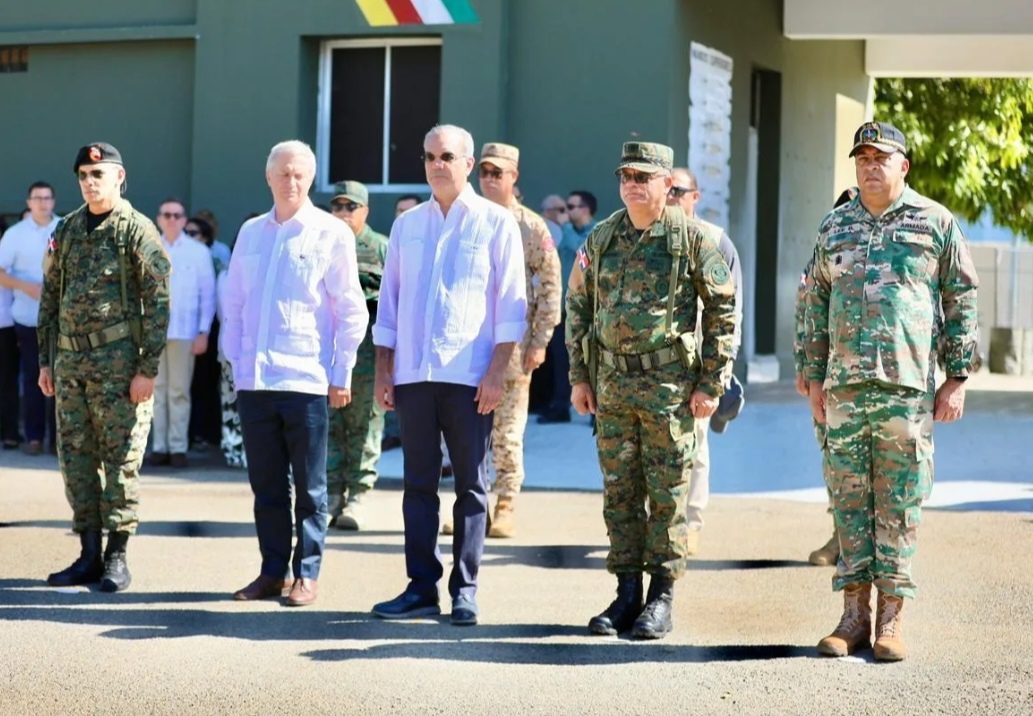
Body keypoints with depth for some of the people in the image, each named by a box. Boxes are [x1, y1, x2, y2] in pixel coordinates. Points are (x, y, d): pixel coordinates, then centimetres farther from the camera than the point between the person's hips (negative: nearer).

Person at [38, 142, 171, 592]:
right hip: (69, 361, 6)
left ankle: (117, 557, 5)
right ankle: (89, 555, 15)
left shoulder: (137, 231, -6)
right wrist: (45, 360, 13)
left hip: (117, 360, -6)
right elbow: (49, 297, 17)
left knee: (120, 459, -2)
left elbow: (158, 302, -9)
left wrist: (148, 369, -14)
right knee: (76, 458, 8)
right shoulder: (67, 230, 13)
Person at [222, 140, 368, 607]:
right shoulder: (250, 233, 12)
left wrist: (341, 375, -5)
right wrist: (234, 359, 11)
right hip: (254, 379, 4)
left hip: (306, 380, -4)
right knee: (266, 484, 9)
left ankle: (307, 573, 9)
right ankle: (272, 571, 16)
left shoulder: (332, 233, -1)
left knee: (309, 487, 2)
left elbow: (352, 311, -1)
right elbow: (233, 302, 18)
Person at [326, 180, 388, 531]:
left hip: (367, 347, -3)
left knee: (364, 424, -1)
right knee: (327, 424, 3)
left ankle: (358, 496, 4)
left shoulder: (382, 248, 6)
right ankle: (331, 495, 8)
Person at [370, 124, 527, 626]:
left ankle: (465, 590, 5)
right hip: (413, 374, 4)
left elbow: (511, 303, -2)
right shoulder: (407, 225, 14)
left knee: (470, 485, 1)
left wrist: (497, 372, -10)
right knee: (418, 483, 5)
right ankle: (422, 587, 10)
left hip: (469, 376, -4)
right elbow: (389, 302, 17)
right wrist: (382, 371, 10)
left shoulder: (496, 223, 2)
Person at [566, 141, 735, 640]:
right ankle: (627, 594, 16)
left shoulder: (692, 238, -5)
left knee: (667, 495, 0)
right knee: (619, 493, 8)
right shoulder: (601, 239, 8)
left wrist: (711, 383, -8)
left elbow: (724, 310, -4)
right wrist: (579, 377, 9)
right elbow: (579, 306, 15)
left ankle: (661, 599, 7)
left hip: (671, 387, -4)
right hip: (611, 384, 5)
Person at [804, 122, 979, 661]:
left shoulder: (935, 223, 3)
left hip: (908, 388, -3)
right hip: (844, 388, 3)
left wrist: (956, 379, -1)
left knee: (899, 505, 0)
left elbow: (961, 303, 4)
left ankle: (891, 618, 5)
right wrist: (814, 378, 11)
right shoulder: (834, 228, 12)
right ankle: (854, 614, 10)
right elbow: (816, 305, 16)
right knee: (849, 500, 4)